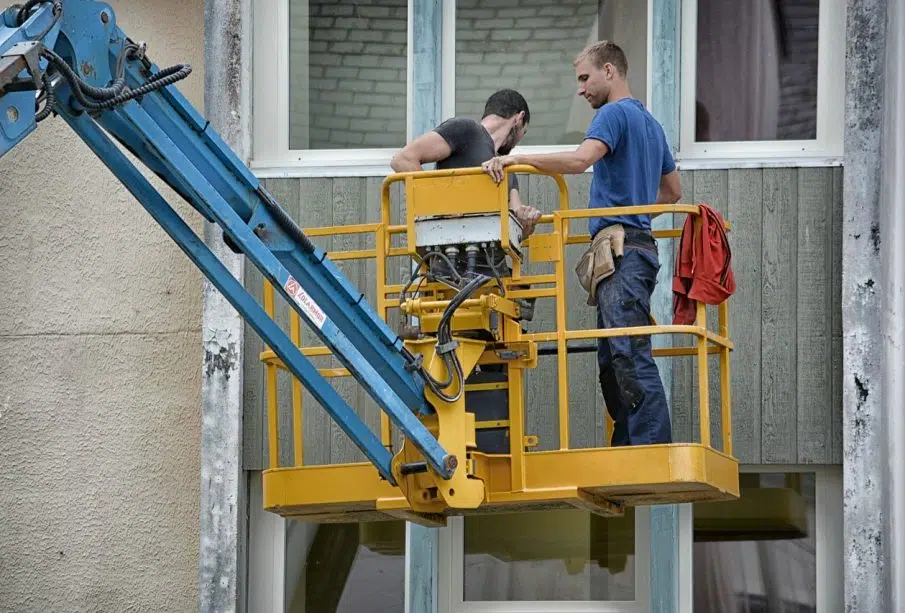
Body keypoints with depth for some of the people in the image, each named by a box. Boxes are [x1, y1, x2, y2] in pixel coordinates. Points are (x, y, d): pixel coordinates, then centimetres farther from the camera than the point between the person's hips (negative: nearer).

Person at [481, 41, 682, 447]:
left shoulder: (614, 114, -5)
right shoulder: (650, 123, 26)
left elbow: (580, 160, -23)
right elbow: (672, 191, 34)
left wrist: (515, 159, -22)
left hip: (622, 249, -10)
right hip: (636, 247, 10)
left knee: (630, 356, -15)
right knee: (613, 361, 8)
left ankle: (653, 453, -20)